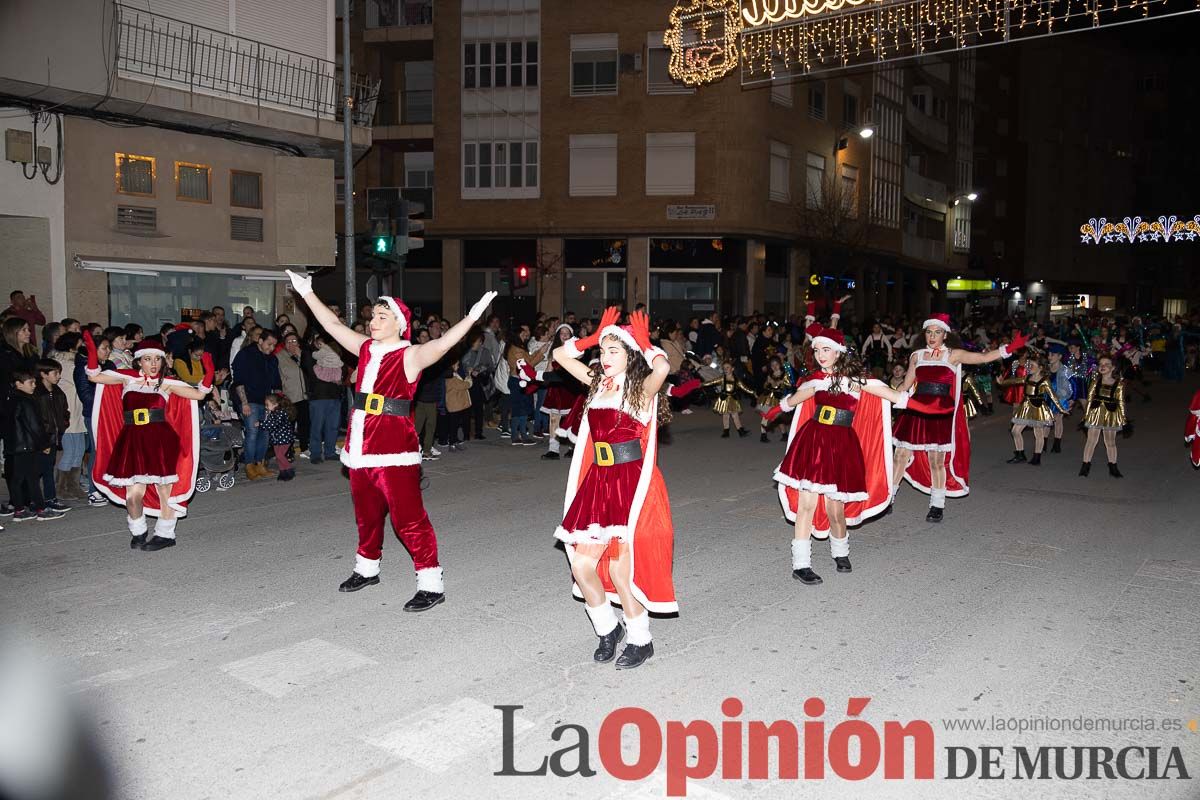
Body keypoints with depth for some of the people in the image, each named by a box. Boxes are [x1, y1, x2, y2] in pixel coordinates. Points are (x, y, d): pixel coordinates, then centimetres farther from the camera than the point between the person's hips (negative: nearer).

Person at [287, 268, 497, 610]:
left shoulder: (410, 355, -8)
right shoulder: (366, 348, 11)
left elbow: (441, 344, -25)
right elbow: (332, 324, 21)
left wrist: (471, 317, -37)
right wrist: (307, 293, 25)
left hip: (394, 447, -7)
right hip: (361, 446, 7)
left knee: (408, 517, -8)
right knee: (366, 514, 21)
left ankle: (431, 584, -2)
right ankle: (367, 568, 40)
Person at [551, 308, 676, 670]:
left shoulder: (642, 388, -8)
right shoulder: (598, 382, 10)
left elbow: (661, 368, -31)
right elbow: (560, 355, 16)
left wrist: (645, 345, -13)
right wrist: (594, 337, 8)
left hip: (632, 486, -6)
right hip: (598, 483, 6)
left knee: (620, 569, -2)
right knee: (581, 564, 5)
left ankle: (641, 641, 20)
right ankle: (607, 628, 28)